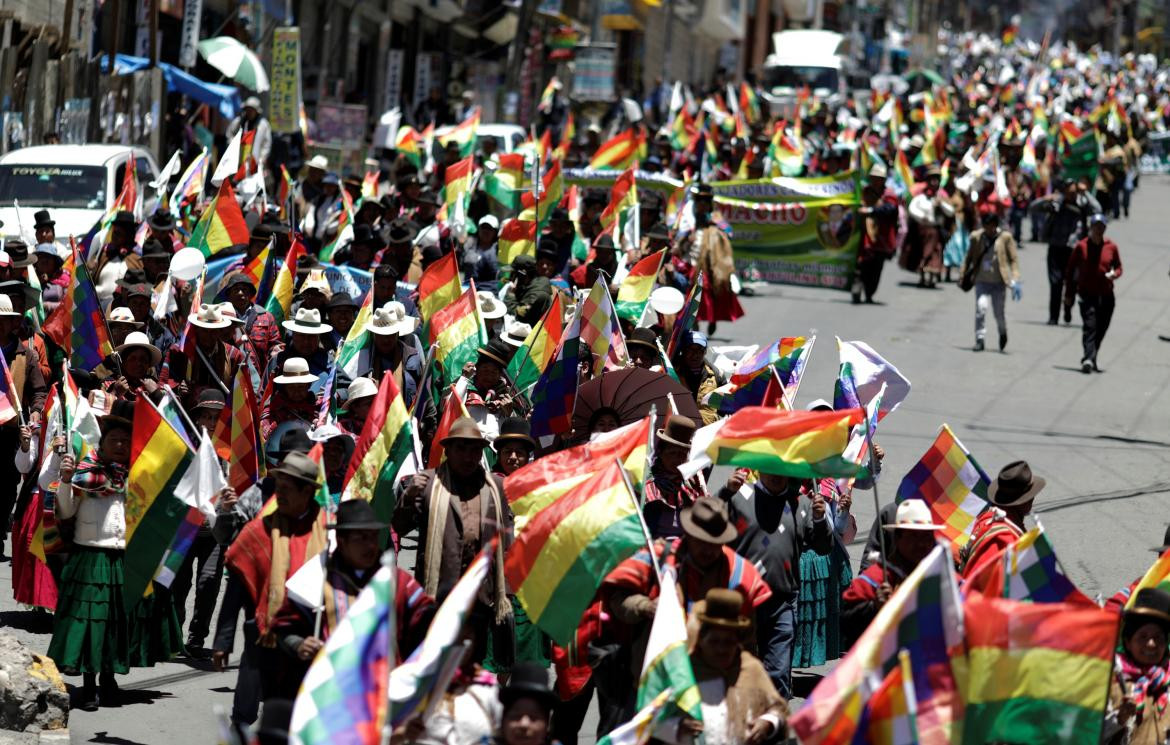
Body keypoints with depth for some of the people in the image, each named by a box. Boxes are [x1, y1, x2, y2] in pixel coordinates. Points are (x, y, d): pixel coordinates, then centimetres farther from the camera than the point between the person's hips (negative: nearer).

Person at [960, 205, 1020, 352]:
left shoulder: (1005, 238, -4)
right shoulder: (976, 237, 2)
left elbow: (1013, 259, -3)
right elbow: (969, 257, 13)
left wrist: (1015, 280, -13)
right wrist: (963, 274, 10)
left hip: (998, 282, -1)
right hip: (982, 281, 1)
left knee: (999, 312, 5)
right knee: (981, 307, -17)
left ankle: (1003, 333, 36)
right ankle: (980, 339, -9)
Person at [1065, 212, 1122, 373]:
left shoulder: (1111, 247, 4)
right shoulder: (1082, 246, -2)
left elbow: (1118, 267, 14)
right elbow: (1070, 269, 5)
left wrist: (1114, 274, -11)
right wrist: (1068, 293, 2)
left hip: (1106, 295, 3)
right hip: (1087, 294, -3)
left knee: (1101, 330, 10)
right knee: (1089, 326, -17)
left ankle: (1090, 359, 26)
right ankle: (1088, 359, -27)